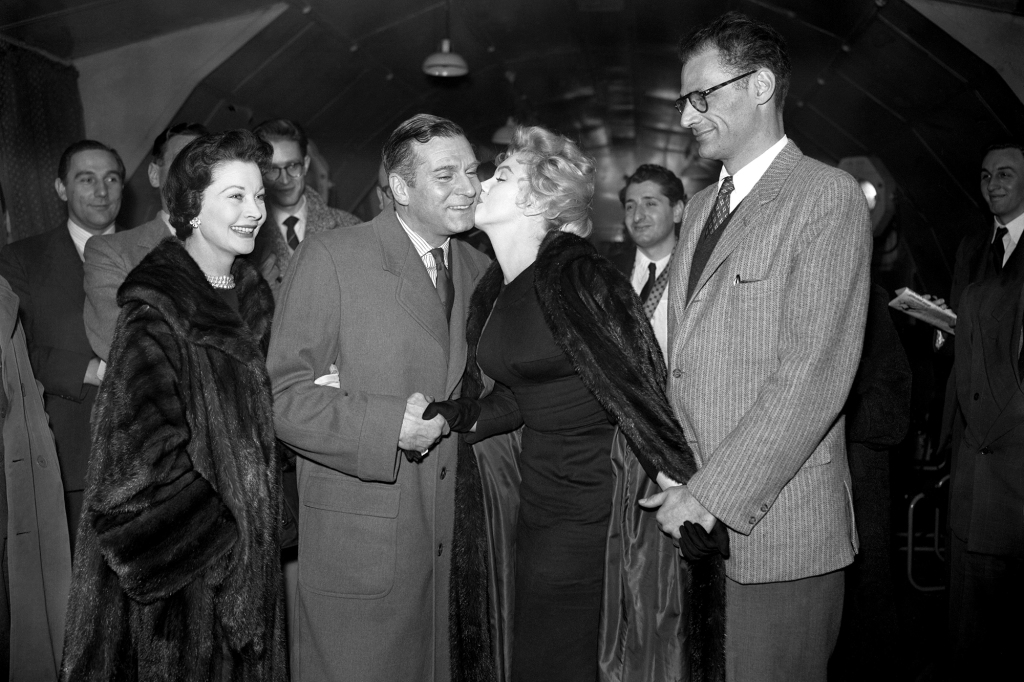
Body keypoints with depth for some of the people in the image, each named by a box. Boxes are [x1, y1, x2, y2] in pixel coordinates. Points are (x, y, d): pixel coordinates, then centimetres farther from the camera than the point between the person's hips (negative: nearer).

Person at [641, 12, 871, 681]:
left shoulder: (828, 196, -8)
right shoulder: (702, 206, 17)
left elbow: (814, 375, -17)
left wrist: (714, 495, -18)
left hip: (778, 521, -6)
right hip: (694, 518, 7)